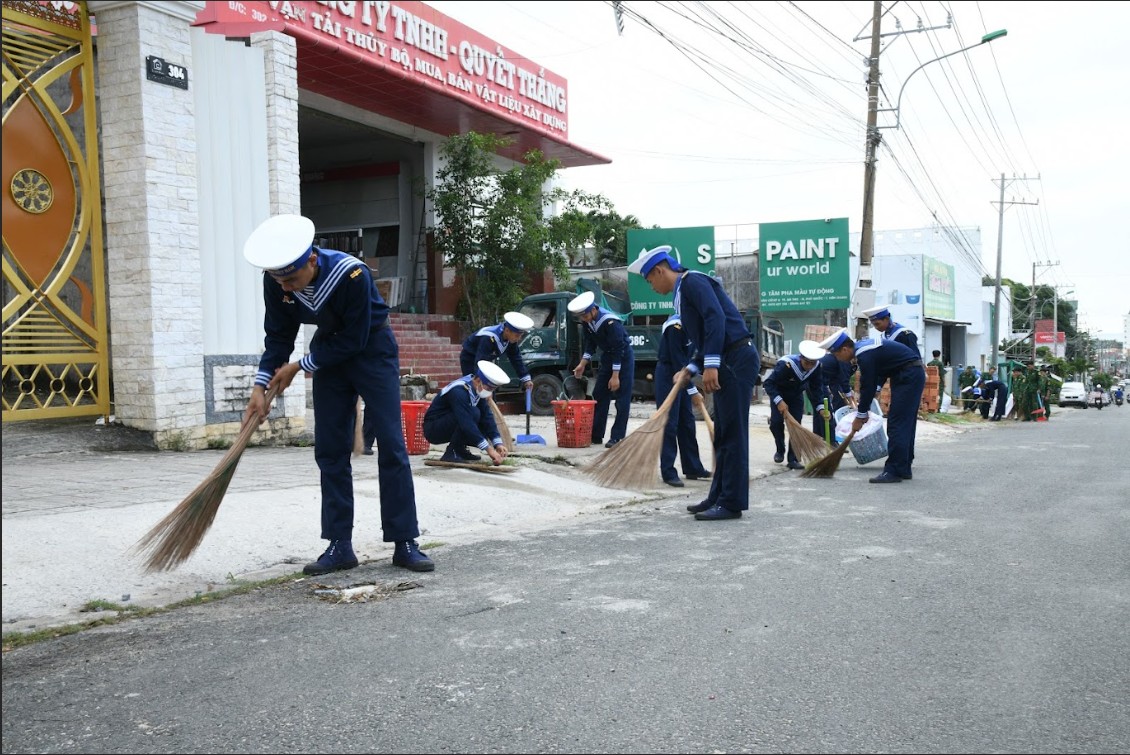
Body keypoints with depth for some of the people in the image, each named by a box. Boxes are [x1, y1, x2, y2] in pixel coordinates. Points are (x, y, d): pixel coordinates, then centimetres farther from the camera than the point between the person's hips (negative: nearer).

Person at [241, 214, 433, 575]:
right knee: (330, 450, 1)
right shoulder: (276, 280, -16)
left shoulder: (351, 273, -33)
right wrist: (260, 386, -14)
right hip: (330, 349, 5)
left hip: (372, 348, -5)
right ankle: (340, 545, 7)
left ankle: (405, 542, -2)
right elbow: (278, 336, -5)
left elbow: (354, 339, -25)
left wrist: (300, 366, -18)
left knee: (391, 446, -8)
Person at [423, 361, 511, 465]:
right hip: (433, 429, -8)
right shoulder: (459, 391, -29)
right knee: (474, 413, -28)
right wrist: (489, 449, -38)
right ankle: (452, 453, -17)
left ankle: (459, 450, 9)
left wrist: (498, 443, -17)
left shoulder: (478, 389, -4)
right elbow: (466, 422, -36)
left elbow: (487, 417, -6)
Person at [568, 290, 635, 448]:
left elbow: (618, 350, -27)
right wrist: (582, 364, -3)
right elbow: (590, 343, 6)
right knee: (599, 395, 7)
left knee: (622, 398, -8)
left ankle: (617, 437, -6)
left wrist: (615, 376, -26)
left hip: (623, 358, -8)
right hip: (607, 357, 8)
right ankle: (595, 435, 12)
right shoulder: (588, 321, -7)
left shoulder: (611, 322, -30)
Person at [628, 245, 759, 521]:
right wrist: (689, 370, 12)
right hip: (728, 363, 10)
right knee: (723, 434, 14)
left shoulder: (692, 280, -7)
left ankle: (733, 503, 0)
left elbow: (716, 318, -21)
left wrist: (711, 365, -25)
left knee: (733, 433, -5)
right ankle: (719, 497, 21)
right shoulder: (683, 293, 21)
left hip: (736, 361, -10)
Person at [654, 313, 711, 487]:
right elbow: (677, 361, -25)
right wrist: (692, 391, -23)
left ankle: (693, 468, 20)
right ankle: (668, 473, -2)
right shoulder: (676, 327, -24)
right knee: (669, 423, -7)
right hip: (667, 376, -9)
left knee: (687, 421, 12)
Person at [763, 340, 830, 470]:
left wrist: (821, 409, -28)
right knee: (776, 422, -15)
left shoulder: (817, 367, -22)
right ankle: (780, 450, 11)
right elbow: (768, 383, -36)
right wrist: (779, 401, -48)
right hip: (779, 394, -3)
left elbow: (817, 390, -14)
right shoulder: (786, 364, -38)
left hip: (796, 395, 3)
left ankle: (793, 459, -2)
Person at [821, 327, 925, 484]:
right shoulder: (862, 347, 8)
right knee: (905, 425, 12)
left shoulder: (865, 355, -22)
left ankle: (894, 471, -10)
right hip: (913, 375, 10)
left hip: (909, 376, -10)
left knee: (897, 425, -10)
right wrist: (864, 411, 13)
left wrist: (860, 416, -8)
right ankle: (904, 469, 18)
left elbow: (868, 387, -18)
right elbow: (870, 384, 14)